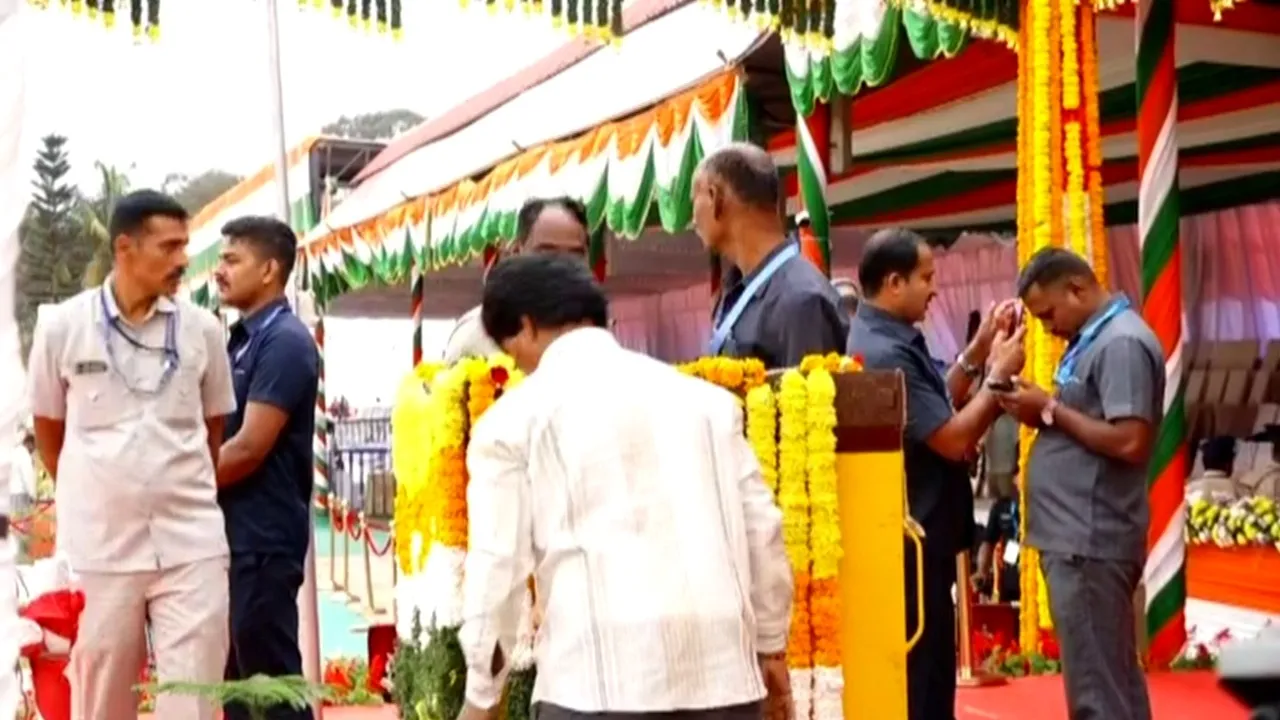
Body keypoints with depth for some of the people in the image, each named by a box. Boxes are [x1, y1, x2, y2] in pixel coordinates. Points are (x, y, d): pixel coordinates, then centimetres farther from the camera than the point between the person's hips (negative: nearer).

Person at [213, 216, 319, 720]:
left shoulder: (285, 342, -14)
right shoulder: (241, 340, 14)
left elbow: (249, 449, -19)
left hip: (264, 537, -9)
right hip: (232, 532, 9)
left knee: (272, 678, -3)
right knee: (238, 675, 15)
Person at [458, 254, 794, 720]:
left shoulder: (514, 417, 5)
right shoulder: (702, 395, 16)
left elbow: (498, 559, 1)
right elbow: (761, 527, 15)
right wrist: (771, 644, 26)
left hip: (600, 670, -4)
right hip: (721, 663, 4)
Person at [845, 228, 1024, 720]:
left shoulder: (889, 340, 9)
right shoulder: (885, 353, -23)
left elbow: (938, 410, 16)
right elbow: (954, 440, -22)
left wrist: (977, 354, 7)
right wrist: (999, 374, -11)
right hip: (911, 541, -10)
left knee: (928, 673, 19)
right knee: (919, 678, -1)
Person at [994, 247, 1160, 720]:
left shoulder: (1122, 343, -15)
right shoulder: (1094, 340, 16)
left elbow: (1129, 442, -23)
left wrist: (1052, 410, -14)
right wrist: (1041, 414, 1)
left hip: (1089, 543, -10)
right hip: (1080, 538, 10)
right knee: (1115, 679, 16)